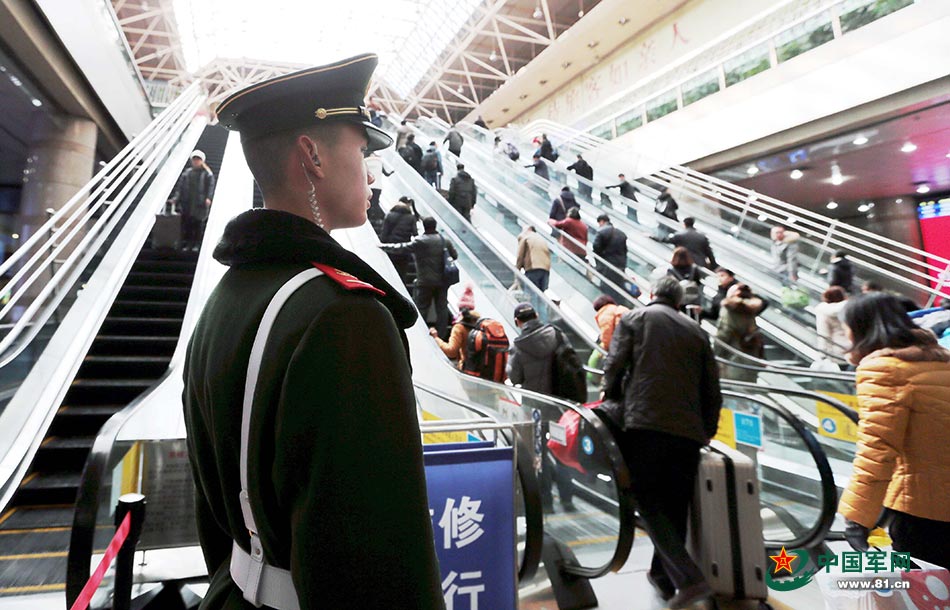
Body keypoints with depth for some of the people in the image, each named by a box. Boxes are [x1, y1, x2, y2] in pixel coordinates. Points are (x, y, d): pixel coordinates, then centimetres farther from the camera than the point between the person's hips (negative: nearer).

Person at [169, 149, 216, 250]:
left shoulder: (207, 174, 3)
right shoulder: (187, 172, 14)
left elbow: (211, 186, -6)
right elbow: (180, 186, 12)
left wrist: (208, 198, -22)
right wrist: (176, 197, 2)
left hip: (200, 204, -4)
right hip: (187, 203, 4)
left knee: (198, 224, -1)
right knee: (186, 223, 3)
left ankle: (196, 244, 8)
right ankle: (187, 244, 11)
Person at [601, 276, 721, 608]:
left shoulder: (633, 319, 9)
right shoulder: (696, 331, 18)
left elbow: (613, 368, -1)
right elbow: (712, 389, 16)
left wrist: (612, 405, 15)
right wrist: (707, 431, 24)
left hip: (644, 423, -4)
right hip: (688, 430, 4)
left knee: (648, 502, 3)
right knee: (675, 506, 15)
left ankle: (689, 578, -8)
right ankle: (662, 574, 26)